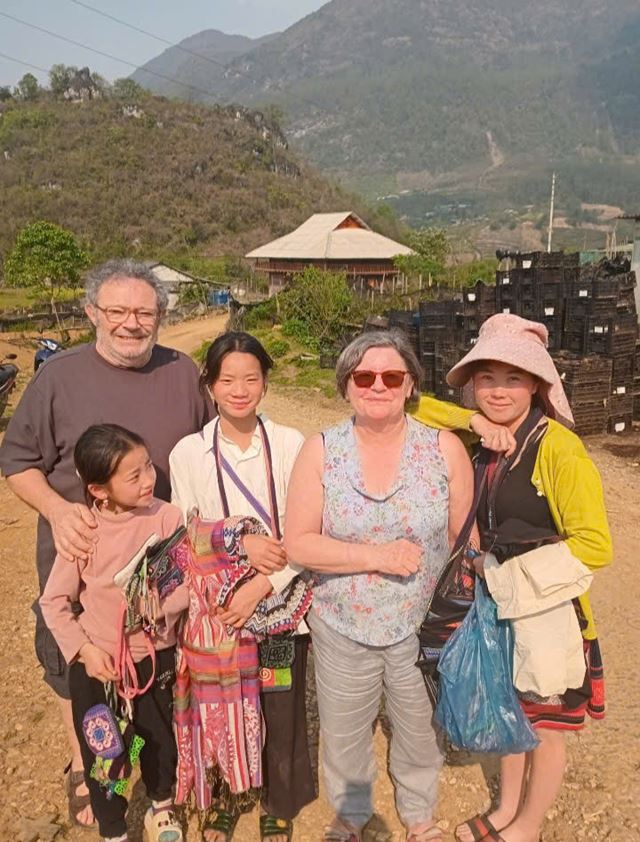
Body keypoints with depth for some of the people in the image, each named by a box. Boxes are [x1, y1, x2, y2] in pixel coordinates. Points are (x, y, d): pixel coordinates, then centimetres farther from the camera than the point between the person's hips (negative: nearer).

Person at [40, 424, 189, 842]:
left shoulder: (167, 517, -16)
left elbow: (187, 585, -11)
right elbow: (54, 601, -5)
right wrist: (84, 650, -13)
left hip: (155, 657, 1)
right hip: (96, 664, 0)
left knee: (159, 741, 20)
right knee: (102, 755, 14)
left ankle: (162, 807, 53)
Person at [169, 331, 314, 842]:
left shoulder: (291, 445, -10)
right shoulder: (188, 453, -7)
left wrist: (264, 585, -18)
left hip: (282, 603, 0)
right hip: (218, 607, 1)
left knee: (283, 706, 13)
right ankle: (225, 797, 45)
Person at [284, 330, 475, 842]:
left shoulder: (445, 449, -10)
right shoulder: (320, 451, -9)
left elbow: (465, 541, -4)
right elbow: (297, 544, -12)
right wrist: (375, 556, -21)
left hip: (422, 628, 0)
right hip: (342, 630, 1)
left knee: (420, 732, 21)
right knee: (344, 736, 21)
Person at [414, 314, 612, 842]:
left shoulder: (558, 448, -21)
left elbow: (594, 545, -22)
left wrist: (510, 569, -19)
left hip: (548, 611, -5)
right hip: (497, 604, 6)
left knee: (544, 728, 16)